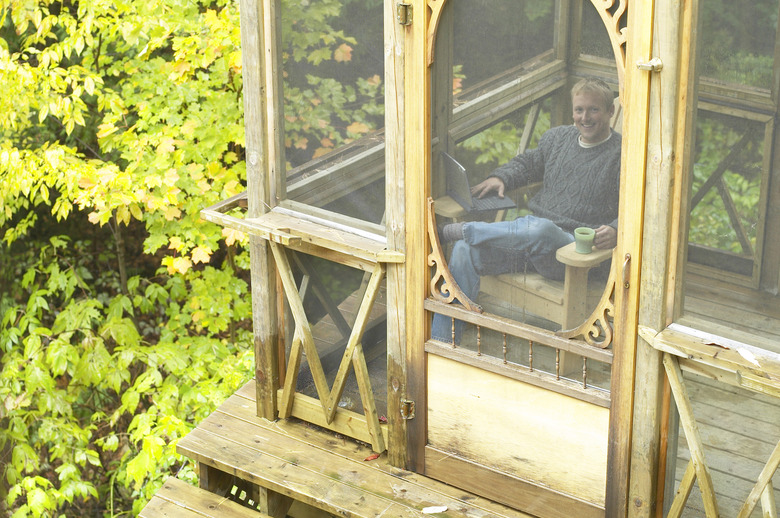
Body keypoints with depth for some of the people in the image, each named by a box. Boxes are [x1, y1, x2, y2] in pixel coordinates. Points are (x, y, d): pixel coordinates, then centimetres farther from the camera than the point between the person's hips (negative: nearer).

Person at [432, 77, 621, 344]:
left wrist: (615, 230, -32)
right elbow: (529, 162, 36)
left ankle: (450, 231, -22)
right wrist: (501, 177, 16)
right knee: (464, 251, -17)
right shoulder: (557, 137, 16)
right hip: (530, 234, 6)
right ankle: (441, 341, -15)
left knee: (539, 230, -41)